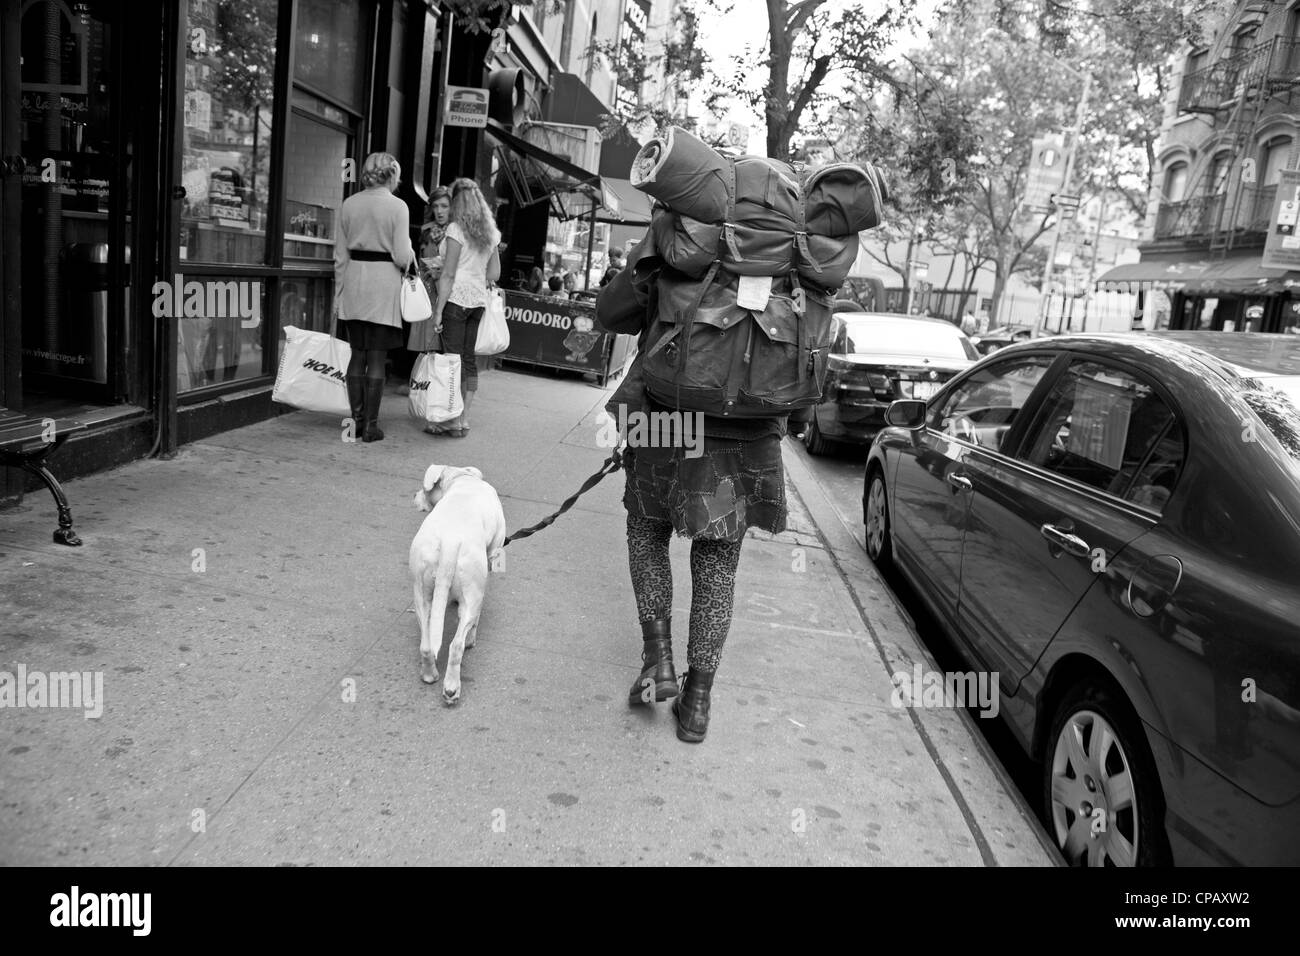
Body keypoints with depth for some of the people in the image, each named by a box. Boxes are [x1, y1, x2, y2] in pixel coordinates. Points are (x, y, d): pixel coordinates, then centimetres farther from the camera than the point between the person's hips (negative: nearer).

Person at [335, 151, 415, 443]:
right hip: (384, 281, -4)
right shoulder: (398, 206, -6)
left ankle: (356, 420, 14)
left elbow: (341, 254, 8)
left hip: (353, 281, 4)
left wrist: (339, 292, 15)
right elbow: (402, 257, -11)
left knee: (357, 355, 12)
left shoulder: (349, 204, 6)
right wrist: (411, 255, 12)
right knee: (377, 359, 1)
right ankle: (370, 426, 4)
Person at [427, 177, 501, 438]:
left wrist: (438, 309, -10)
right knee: (468, 358, 11)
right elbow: (495, 273, 15)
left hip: (456, 298, -7)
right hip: (479, 299, 7)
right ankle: (464, 419, 14)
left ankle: (455, 422, 1)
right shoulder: (491, 232, 11)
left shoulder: (456, 229, -9)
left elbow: (448, 274, -12)